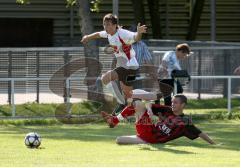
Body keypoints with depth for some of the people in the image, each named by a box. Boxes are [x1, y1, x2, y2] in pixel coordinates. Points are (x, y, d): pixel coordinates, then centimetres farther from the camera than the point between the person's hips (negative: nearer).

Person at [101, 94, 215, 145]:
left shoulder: (185, 122, -10)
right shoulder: (167, 111, 7)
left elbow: (199, 133, -13)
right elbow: (150, 106, 12)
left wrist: (213, 144, -19)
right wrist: (148, 109, -12)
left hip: (151, 140, -5)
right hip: (147, 130, 5)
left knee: (119, 140, -16)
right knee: (138, 104, -14)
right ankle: (114, 120, -6)